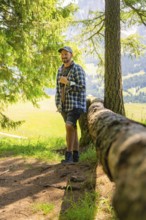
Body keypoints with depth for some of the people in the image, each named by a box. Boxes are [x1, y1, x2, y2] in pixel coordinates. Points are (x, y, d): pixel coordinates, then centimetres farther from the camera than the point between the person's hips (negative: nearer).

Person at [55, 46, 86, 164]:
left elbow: (82, 88, -16)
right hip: (65, 105, 7)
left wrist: (67, 82, -18)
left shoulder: (78, 69, -9)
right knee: (72, 129, 10)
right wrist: (58, 104, 8)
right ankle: (75, 156, 16)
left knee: (69, 127, -22)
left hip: (76, 104, -7)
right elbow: (58, 88, 15)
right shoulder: (60, 70, 13)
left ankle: (68, 156, -18)